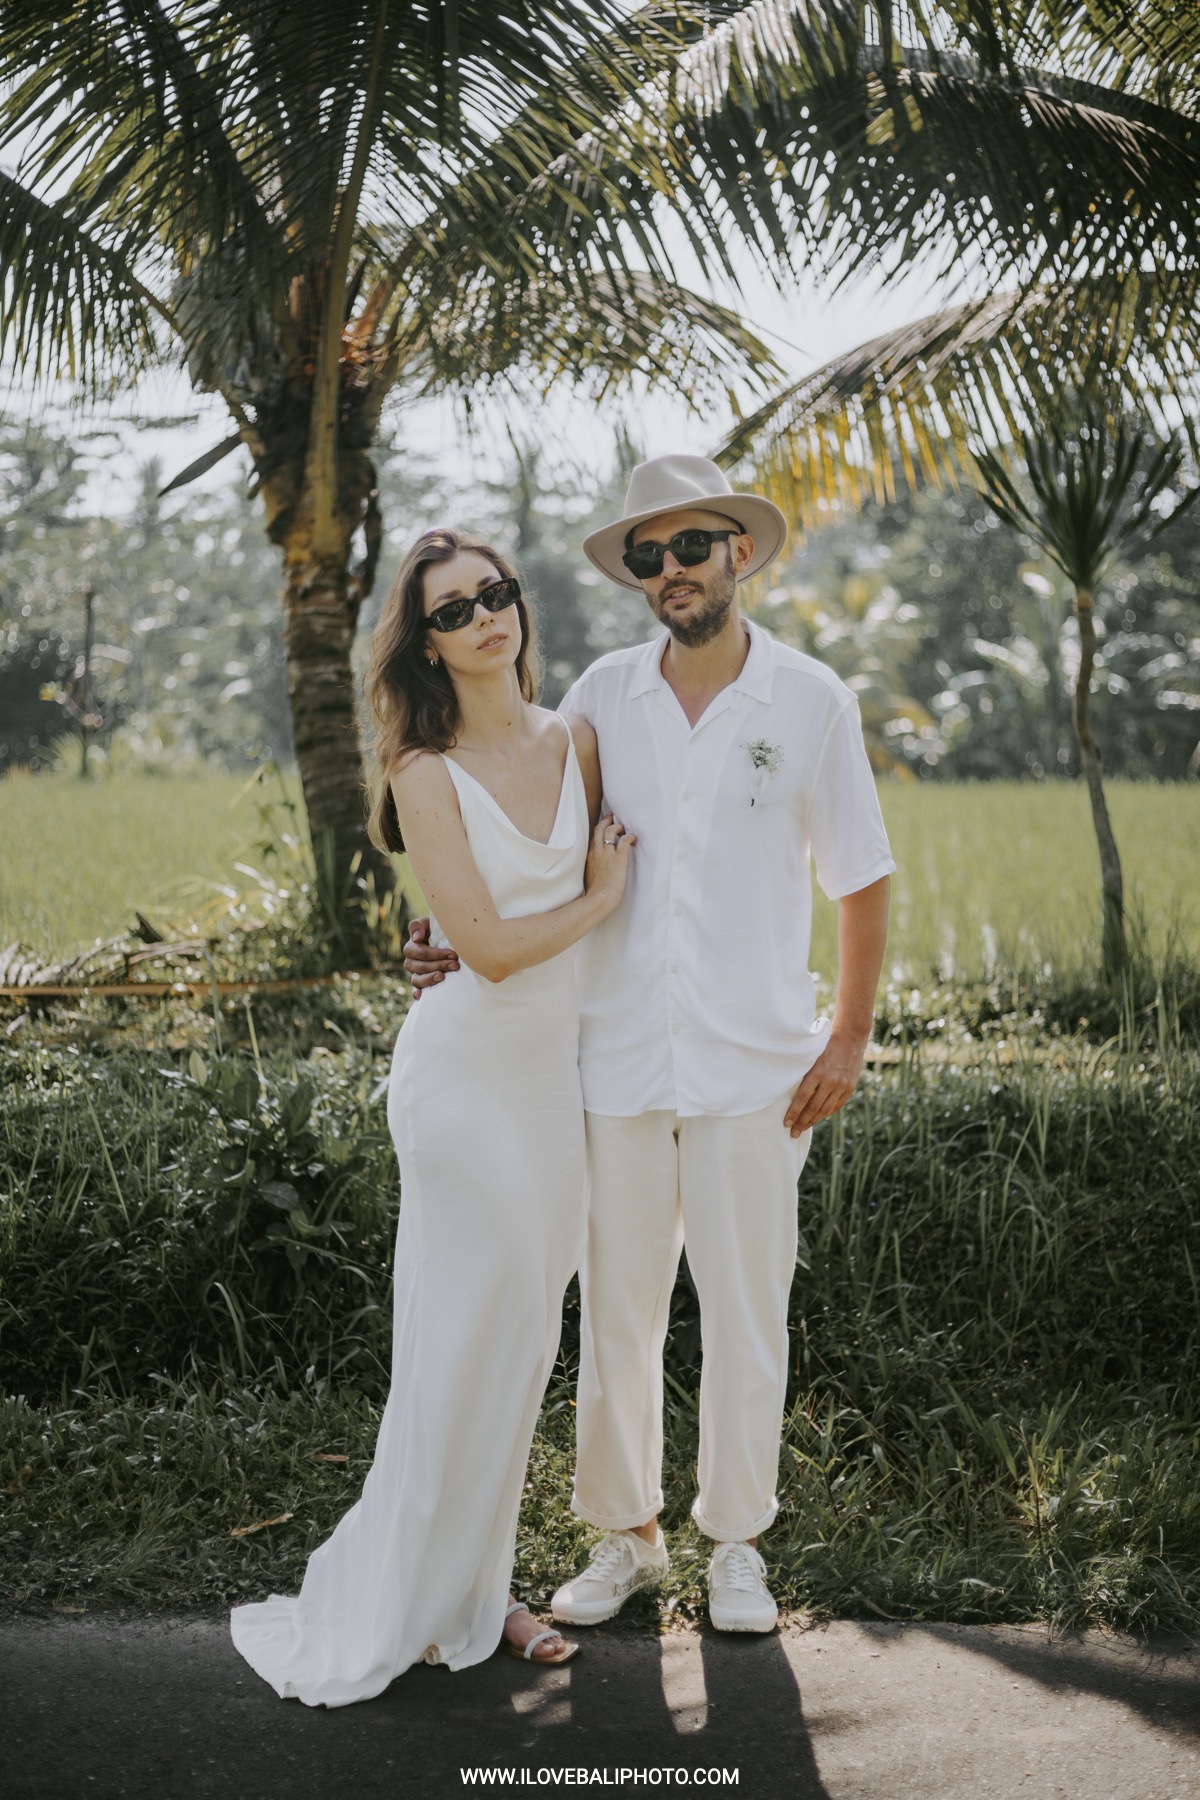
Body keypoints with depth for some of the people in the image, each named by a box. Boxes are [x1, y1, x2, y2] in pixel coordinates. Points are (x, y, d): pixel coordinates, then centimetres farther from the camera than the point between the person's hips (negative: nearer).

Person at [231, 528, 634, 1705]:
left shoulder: (574, 742, 5)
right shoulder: (429, 773, -12)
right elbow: (491, 948, -16)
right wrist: (601, 899, -4)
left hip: (556, 1070, 6)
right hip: (469, 1069, -6)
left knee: (523, 1342, 11)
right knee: (465, 1343, -3)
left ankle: (469, 1594, 23)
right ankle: (391, 1615, 11)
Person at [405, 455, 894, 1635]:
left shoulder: (810, 700, -1)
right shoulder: (601, 696, 4)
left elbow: (860, 877, 5)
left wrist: (850, 1035, 0)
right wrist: (457, 942, -4)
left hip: (755, 1066, -2)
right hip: (618, 1059, 2)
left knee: (746, 1315, 7)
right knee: (615, 1313, 8)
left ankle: (736, 1542, 25)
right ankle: (625, 1535, 26)